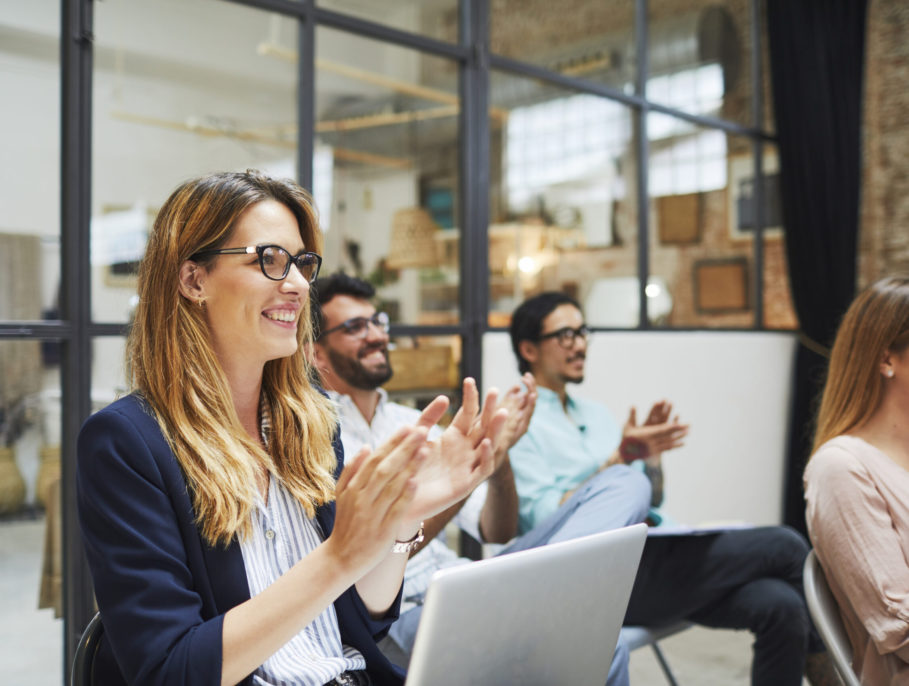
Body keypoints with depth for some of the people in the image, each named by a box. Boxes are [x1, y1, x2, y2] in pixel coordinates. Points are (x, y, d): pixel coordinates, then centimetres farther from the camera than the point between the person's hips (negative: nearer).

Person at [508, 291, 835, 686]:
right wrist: (618, 460, -19)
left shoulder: (596, 415, 20)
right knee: (782, 546, -12)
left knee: (780, 606, -17)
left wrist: (651, 455, -2)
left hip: (649, 561, 7)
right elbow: (544, 519, -14)